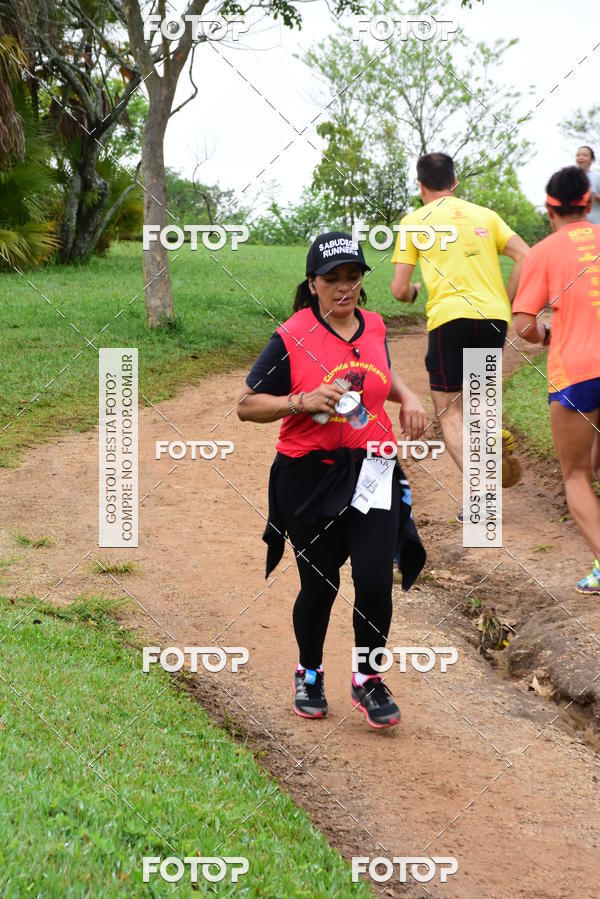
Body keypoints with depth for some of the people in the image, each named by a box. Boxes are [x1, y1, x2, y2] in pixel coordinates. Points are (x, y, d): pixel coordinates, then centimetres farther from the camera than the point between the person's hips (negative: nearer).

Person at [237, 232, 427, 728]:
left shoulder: (374, 326, 7)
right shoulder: (292, 338, -9)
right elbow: (247, 405, -7)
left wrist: (407, 396, 10)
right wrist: (302, 401, -21)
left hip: (372, 472, 3)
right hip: (309, 477, -3)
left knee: (375, 580, -7)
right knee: (319, 585, 6)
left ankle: (368, 680, 14)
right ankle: (309, 674, 33)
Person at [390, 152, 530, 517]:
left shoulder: (414, 221, 8)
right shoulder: (484, 214, 16)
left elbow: (399, 289, 5)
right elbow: (525, 256, 5)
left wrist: (412, 292, 27)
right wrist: (506, 303, 12)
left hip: (450, 318, -3)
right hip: (494, 316, 3)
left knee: (449, 410, 4)